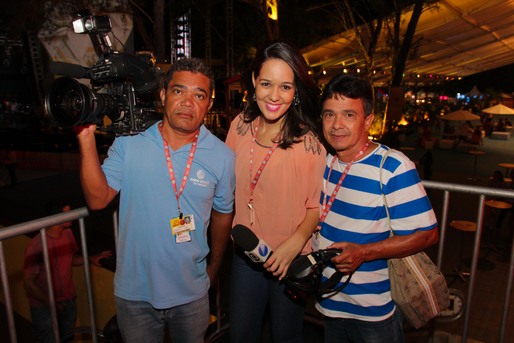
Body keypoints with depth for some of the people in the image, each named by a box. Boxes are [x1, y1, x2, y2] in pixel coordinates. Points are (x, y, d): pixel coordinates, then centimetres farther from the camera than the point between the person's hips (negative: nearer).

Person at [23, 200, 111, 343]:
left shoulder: (68, 233, -6)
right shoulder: (36, 246, -26)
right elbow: (28, 283, -20)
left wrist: (90, 258, -5)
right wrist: (51, 303, -23)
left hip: (68, 299, 6)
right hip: (44, 306, -6)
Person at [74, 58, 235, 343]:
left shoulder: (222, 156, -9)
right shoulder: (128, 142, -9)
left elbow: (222, 215, 2)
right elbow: (98, 199, -12)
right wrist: (86, 137, -20)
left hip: (191, 293, 0)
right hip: (133, 290, 0)